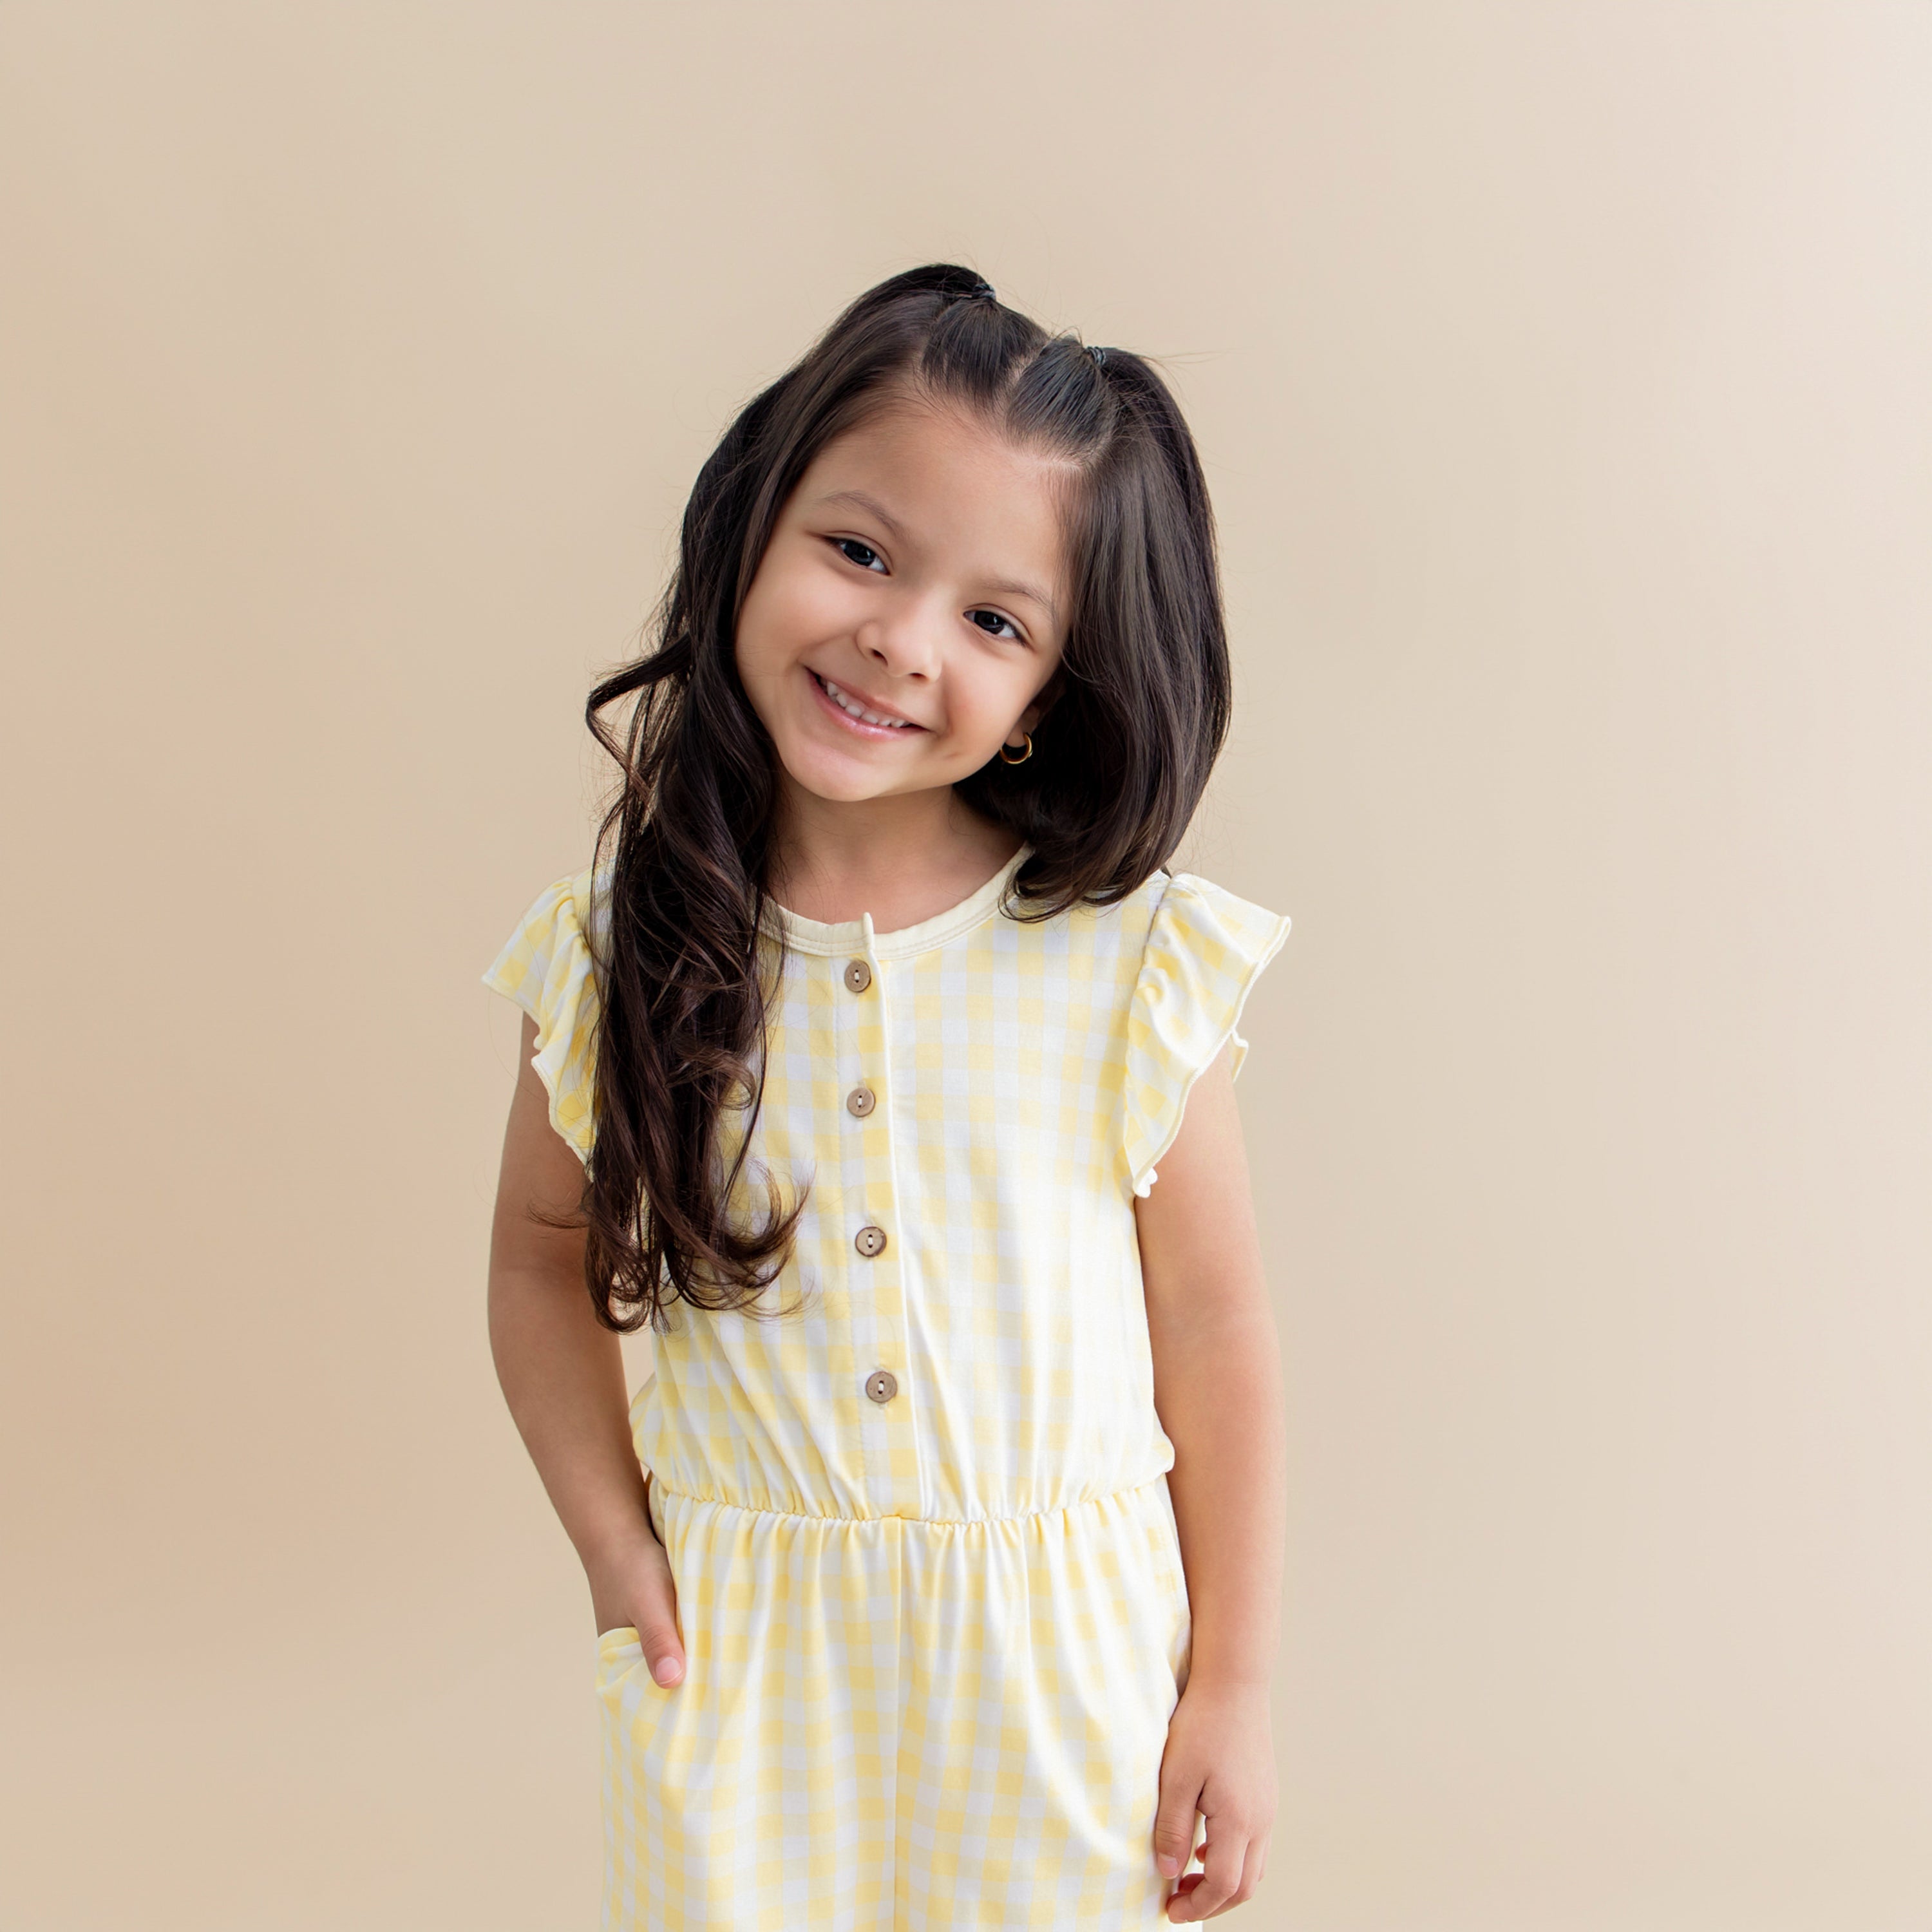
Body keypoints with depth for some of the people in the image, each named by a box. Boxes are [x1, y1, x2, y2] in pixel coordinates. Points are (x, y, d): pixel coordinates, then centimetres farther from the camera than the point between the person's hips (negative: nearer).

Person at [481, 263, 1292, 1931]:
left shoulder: (1130, 962, -13)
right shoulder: (618, 947, -7)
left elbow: (1214, 1326, -6)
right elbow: (547, 1248, 6)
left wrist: (1234, 1687, -2)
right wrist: (612, 1542, -5)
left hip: (1068, 1663, -1)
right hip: (735, 1667, 1)